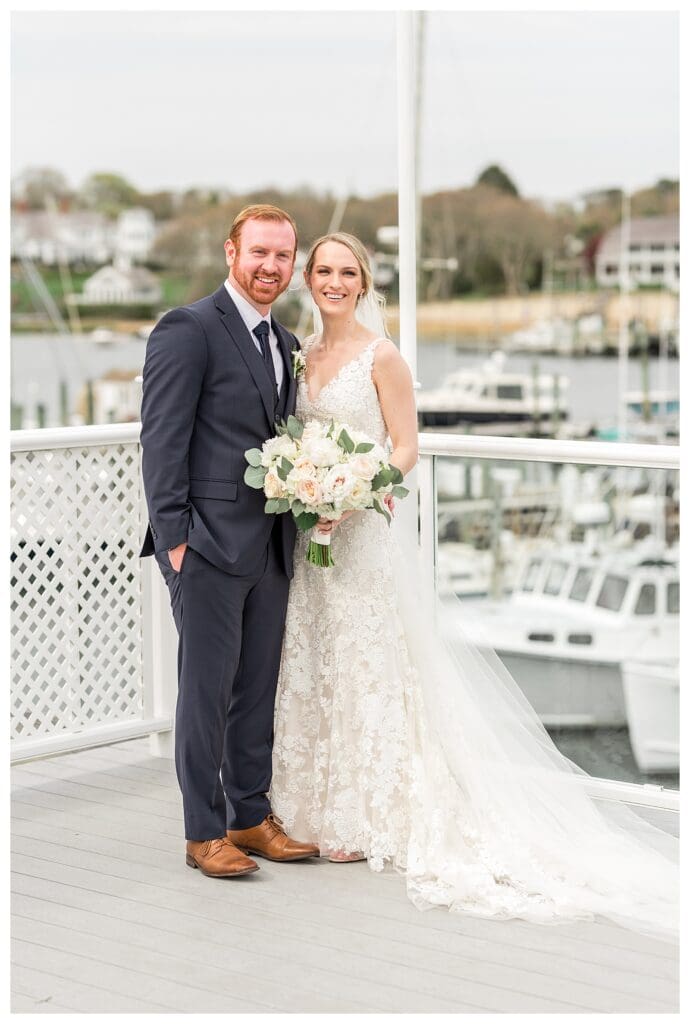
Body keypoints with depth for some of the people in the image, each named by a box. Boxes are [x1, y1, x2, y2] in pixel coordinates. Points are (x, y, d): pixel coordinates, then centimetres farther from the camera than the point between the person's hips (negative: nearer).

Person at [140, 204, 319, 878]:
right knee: (207, 690, 0)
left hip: (270, 549, 7)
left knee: (258, 689, 13)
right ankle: (205, 832, 9)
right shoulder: (189, 329, -7)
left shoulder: (285, 344, 17)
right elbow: (162, 440, -11)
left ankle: (251, 817, 23)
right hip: (210, 544, -7)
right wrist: (173, 538, -15)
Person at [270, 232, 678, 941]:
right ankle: (315, 809, 20)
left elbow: (405, 449, -8)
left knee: (363, 669, -2)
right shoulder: (299, 353, 11)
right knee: (307, 668, 9)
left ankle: (362, 820, 6)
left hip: (362, 531, -6)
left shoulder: (381, 356, -7)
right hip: (306, 534, 6)